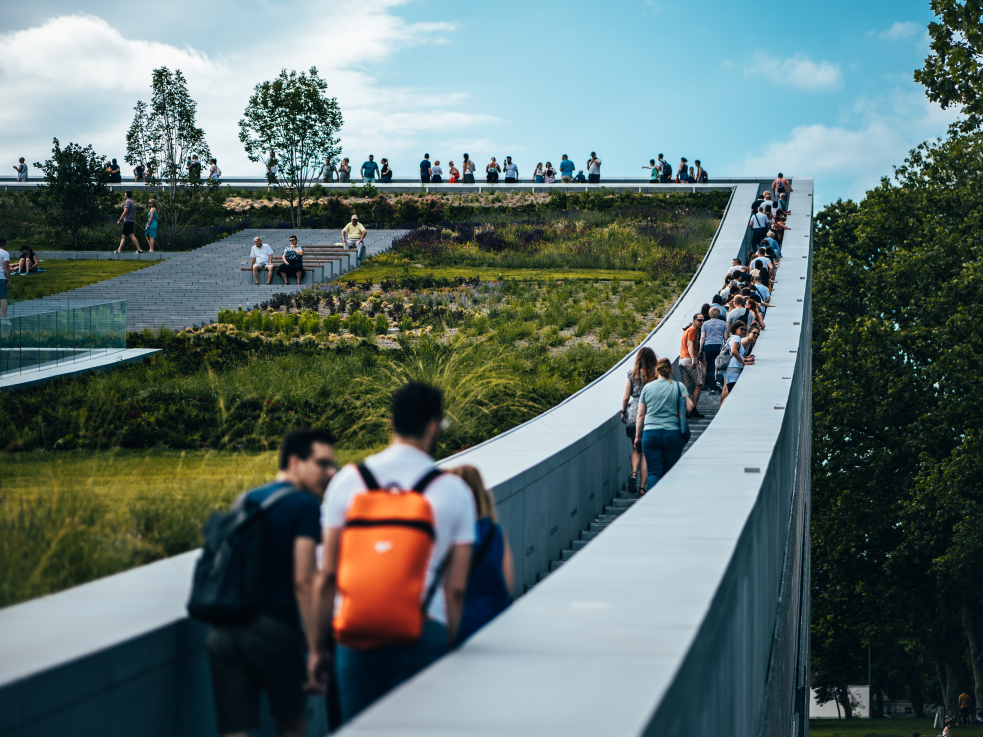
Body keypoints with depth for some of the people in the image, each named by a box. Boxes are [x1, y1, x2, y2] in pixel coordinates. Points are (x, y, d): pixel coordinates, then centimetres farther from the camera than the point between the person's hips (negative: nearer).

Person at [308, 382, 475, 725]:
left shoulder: (348, 481, 3)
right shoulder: (454, 491, 2)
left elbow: (327, 574, 2)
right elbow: (456, 588, 1)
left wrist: (317, 646, 9)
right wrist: (448, 647, 12)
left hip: (355, 636, 1)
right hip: (422, 636, -1)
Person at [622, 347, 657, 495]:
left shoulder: (633, 374, -3)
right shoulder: (656, 375, -5)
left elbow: (626, 397, 0)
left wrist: (623, 412, 15)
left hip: (634, 416, 1)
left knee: (636, 449, 17)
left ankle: (634, 473, -10)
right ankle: (642, 486, 5)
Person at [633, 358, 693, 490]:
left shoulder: (647, 387, 7)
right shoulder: (678, 387, 2)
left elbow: (640, 415, 7)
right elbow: (689, 407, -8)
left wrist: (638, 437, 14)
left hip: (650, 434, 1)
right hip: (673, 434, -1)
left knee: (653, 472, -2)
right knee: (669, 473, 8)